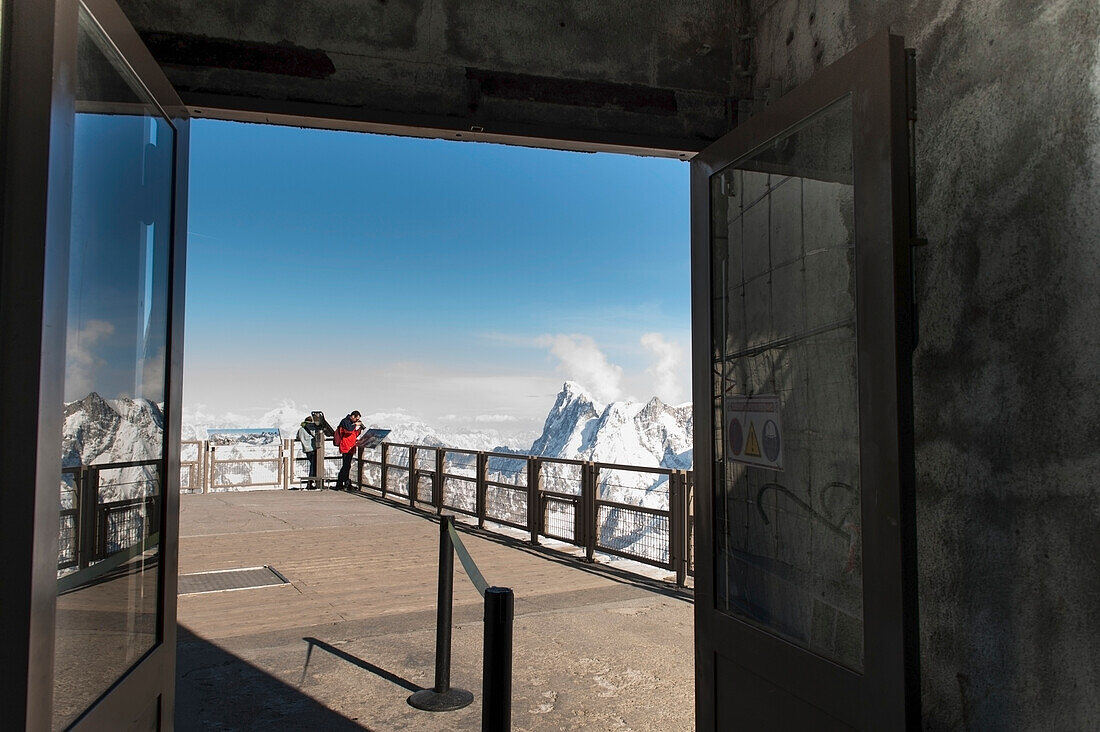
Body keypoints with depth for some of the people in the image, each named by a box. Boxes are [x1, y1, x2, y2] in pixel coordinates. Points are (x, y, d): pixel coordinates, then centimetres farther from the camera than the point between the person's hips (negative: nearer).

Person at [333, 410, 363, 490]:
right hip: (345, 447, -9)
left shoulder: (351, 423, 22)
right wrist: (355, 425, -10)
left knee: (348, 466, 11)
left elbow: (355, 435, 23)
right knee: (346, 466, -13)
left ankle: (347, 484, 15)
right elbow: (349, 429, -25)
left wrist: (359, 428, 9)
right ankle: (339, 485, -10)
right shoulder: (345, 421, -6)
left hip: (351, 448, 9)